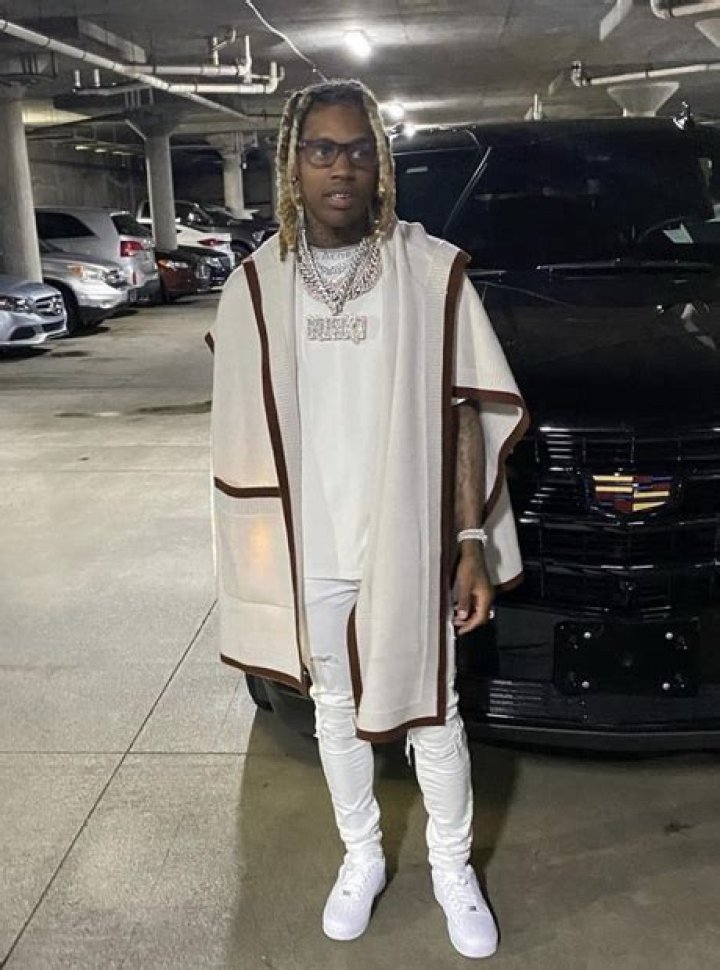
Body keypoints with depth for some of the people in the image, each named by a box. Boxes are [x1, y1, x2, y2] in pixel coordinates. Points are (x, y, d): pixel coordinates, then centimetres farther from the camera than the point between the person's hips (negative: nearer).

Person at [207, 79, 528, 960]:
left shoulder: (433, 272, -6)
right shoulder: (257, 286, -1)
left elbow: (464, 415, -4)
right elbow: (247, 437, 3)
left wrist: (472, 540, -8)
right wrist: (255, 555, 3)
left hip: (411, 544, -2)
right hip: (310, 551, 2)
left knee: (432, 714, 13)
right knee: (336, 710, 19)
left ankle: (452, 866, 37)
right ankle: (361, 856, 42)